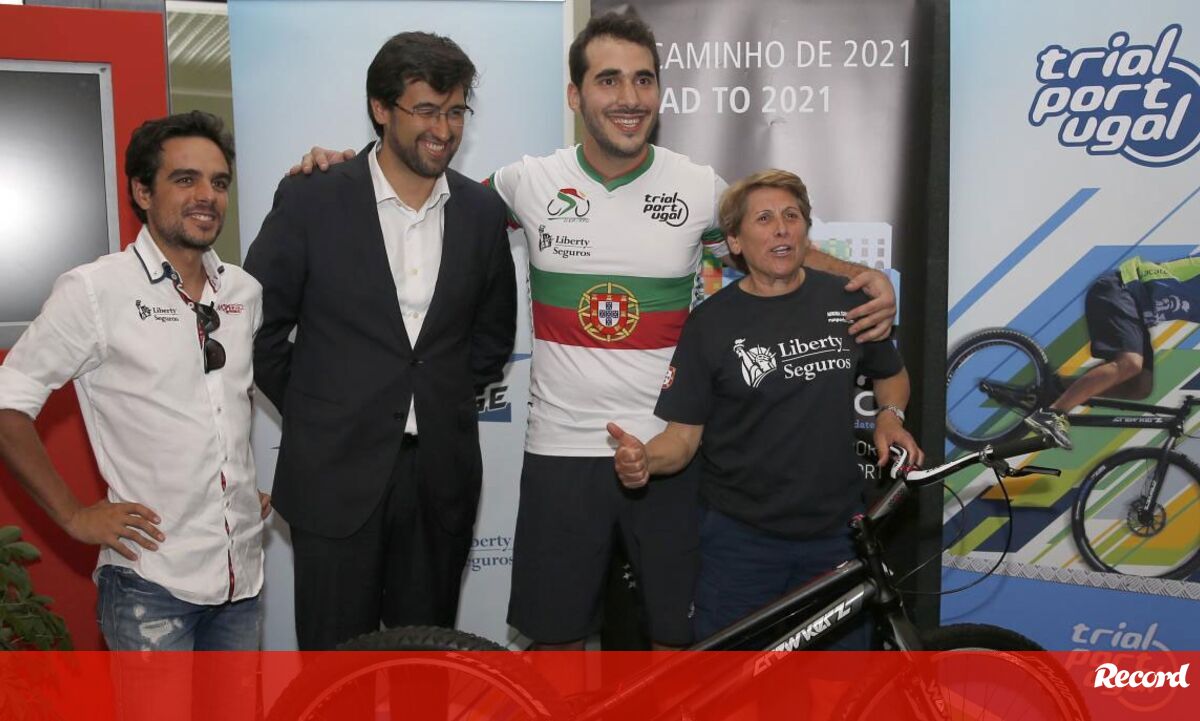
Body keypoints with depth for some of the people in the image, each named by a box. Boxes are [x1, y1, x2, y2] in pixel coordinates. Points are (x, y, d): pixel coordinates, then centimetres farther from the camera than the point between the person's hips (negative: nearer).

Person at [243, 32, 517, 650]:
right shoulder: (310, 199, -7)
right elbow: (257, 322, 1)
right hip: (336, 472, -3)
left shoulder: (482, 211, 4)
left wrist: (449, 403, 11)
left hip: (441, 476, 3)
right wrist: (311, 410, 3)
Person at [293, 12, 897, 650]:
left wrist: (864, 277, -8)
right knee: (555, 634, 13)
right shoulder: (530, 181, -2)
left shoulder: (701, 188, -2)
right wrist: (343, 166, 3)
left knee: (680, 634, 12)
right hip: (562, 451, 0)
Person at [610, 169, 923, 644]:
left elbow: (891, 374, 17)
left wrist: (890, 416, -3)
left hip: (836, 533, 2)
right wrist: (644, 459, -27)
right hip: (741, 538, -2)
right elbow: (683, 433, -6)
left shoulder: (848, 301, 0)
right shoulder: (711, 322, -6)